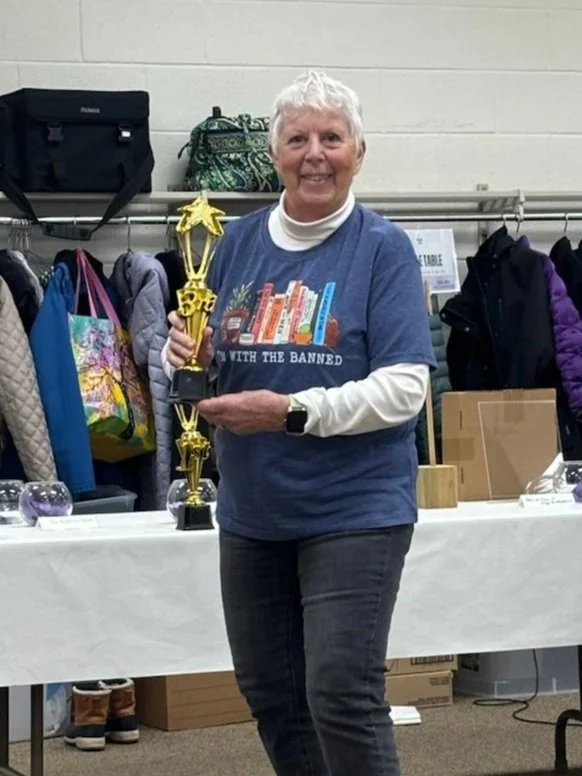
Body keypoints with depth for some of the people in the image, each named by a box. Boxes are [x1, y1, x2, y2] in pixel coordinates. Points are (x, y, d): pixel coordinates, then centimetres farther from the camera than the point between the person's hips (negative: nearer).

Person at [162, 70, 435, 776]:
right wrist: (184, 356, -12)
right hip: (251, 512, 5)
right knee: (268, 694, 14)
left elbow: (404, 388, -14)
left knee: (341, 697, -9)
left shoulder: (382, 248, -6)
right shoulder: (238, 241, 7)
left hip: (354, 511, -5)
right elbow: (204, 359, 11)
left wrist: (292, 412, -22)